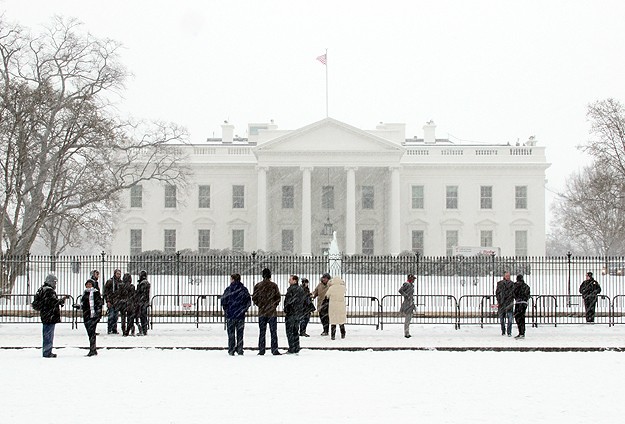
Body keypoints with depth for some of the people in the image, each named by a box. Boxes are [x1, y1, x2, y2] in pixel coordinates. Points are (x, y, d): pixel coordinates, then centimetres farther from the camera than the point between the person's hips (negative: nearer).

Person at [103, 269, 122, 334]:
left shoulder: (120, 282, 11)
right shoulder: (110, 281, -4)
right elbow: (105, 292, -6)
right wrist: (108, 301, -12)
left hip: (117, 302, 5)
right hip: (111, 302, -5)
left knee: (116, 316, 8)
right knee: (111, 316, -7)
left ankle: (114, 330, 13)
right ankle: (109, 330, -2)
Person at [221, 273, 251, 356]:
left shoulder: (229, 289, -7)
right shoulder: (244, 289, 2)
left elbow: (223, 301, -7)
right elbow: (249, 301, 3)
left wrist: (226, 309, 7)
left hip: (230, 314, -2)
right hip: (241, 315, 2)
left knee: (231, 333, 3)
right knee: (240, 333, 9)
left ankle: (231, 351, 0)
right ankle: (240, 350, 8)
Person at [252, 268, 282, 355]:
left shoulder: (258, 286, 0)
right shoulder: (274, 285, -6)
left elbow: (254, 298, 1)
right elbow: (278, 297, -4)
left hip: (262, 312, 2)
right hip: (272, 312, -2)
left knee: (262, 332, 7)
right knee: (273, 332, 3)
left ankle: (261, 350, 5)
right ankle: (274, 350, 1)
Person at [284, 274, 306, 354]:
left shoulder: (291, 289, -14)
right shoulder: (301, 289, 12)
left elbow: (288, 301, -18)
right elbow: (304, 301, 17)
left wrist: (285, 311, -9)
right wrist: (302, 311, 20)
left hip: (291, 313, -8)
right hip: (299, 313, 8)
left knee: (289, 331, -3)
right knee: (295, 331, 15)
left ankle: (292, 348, -6)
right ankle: (296, 348, 15)